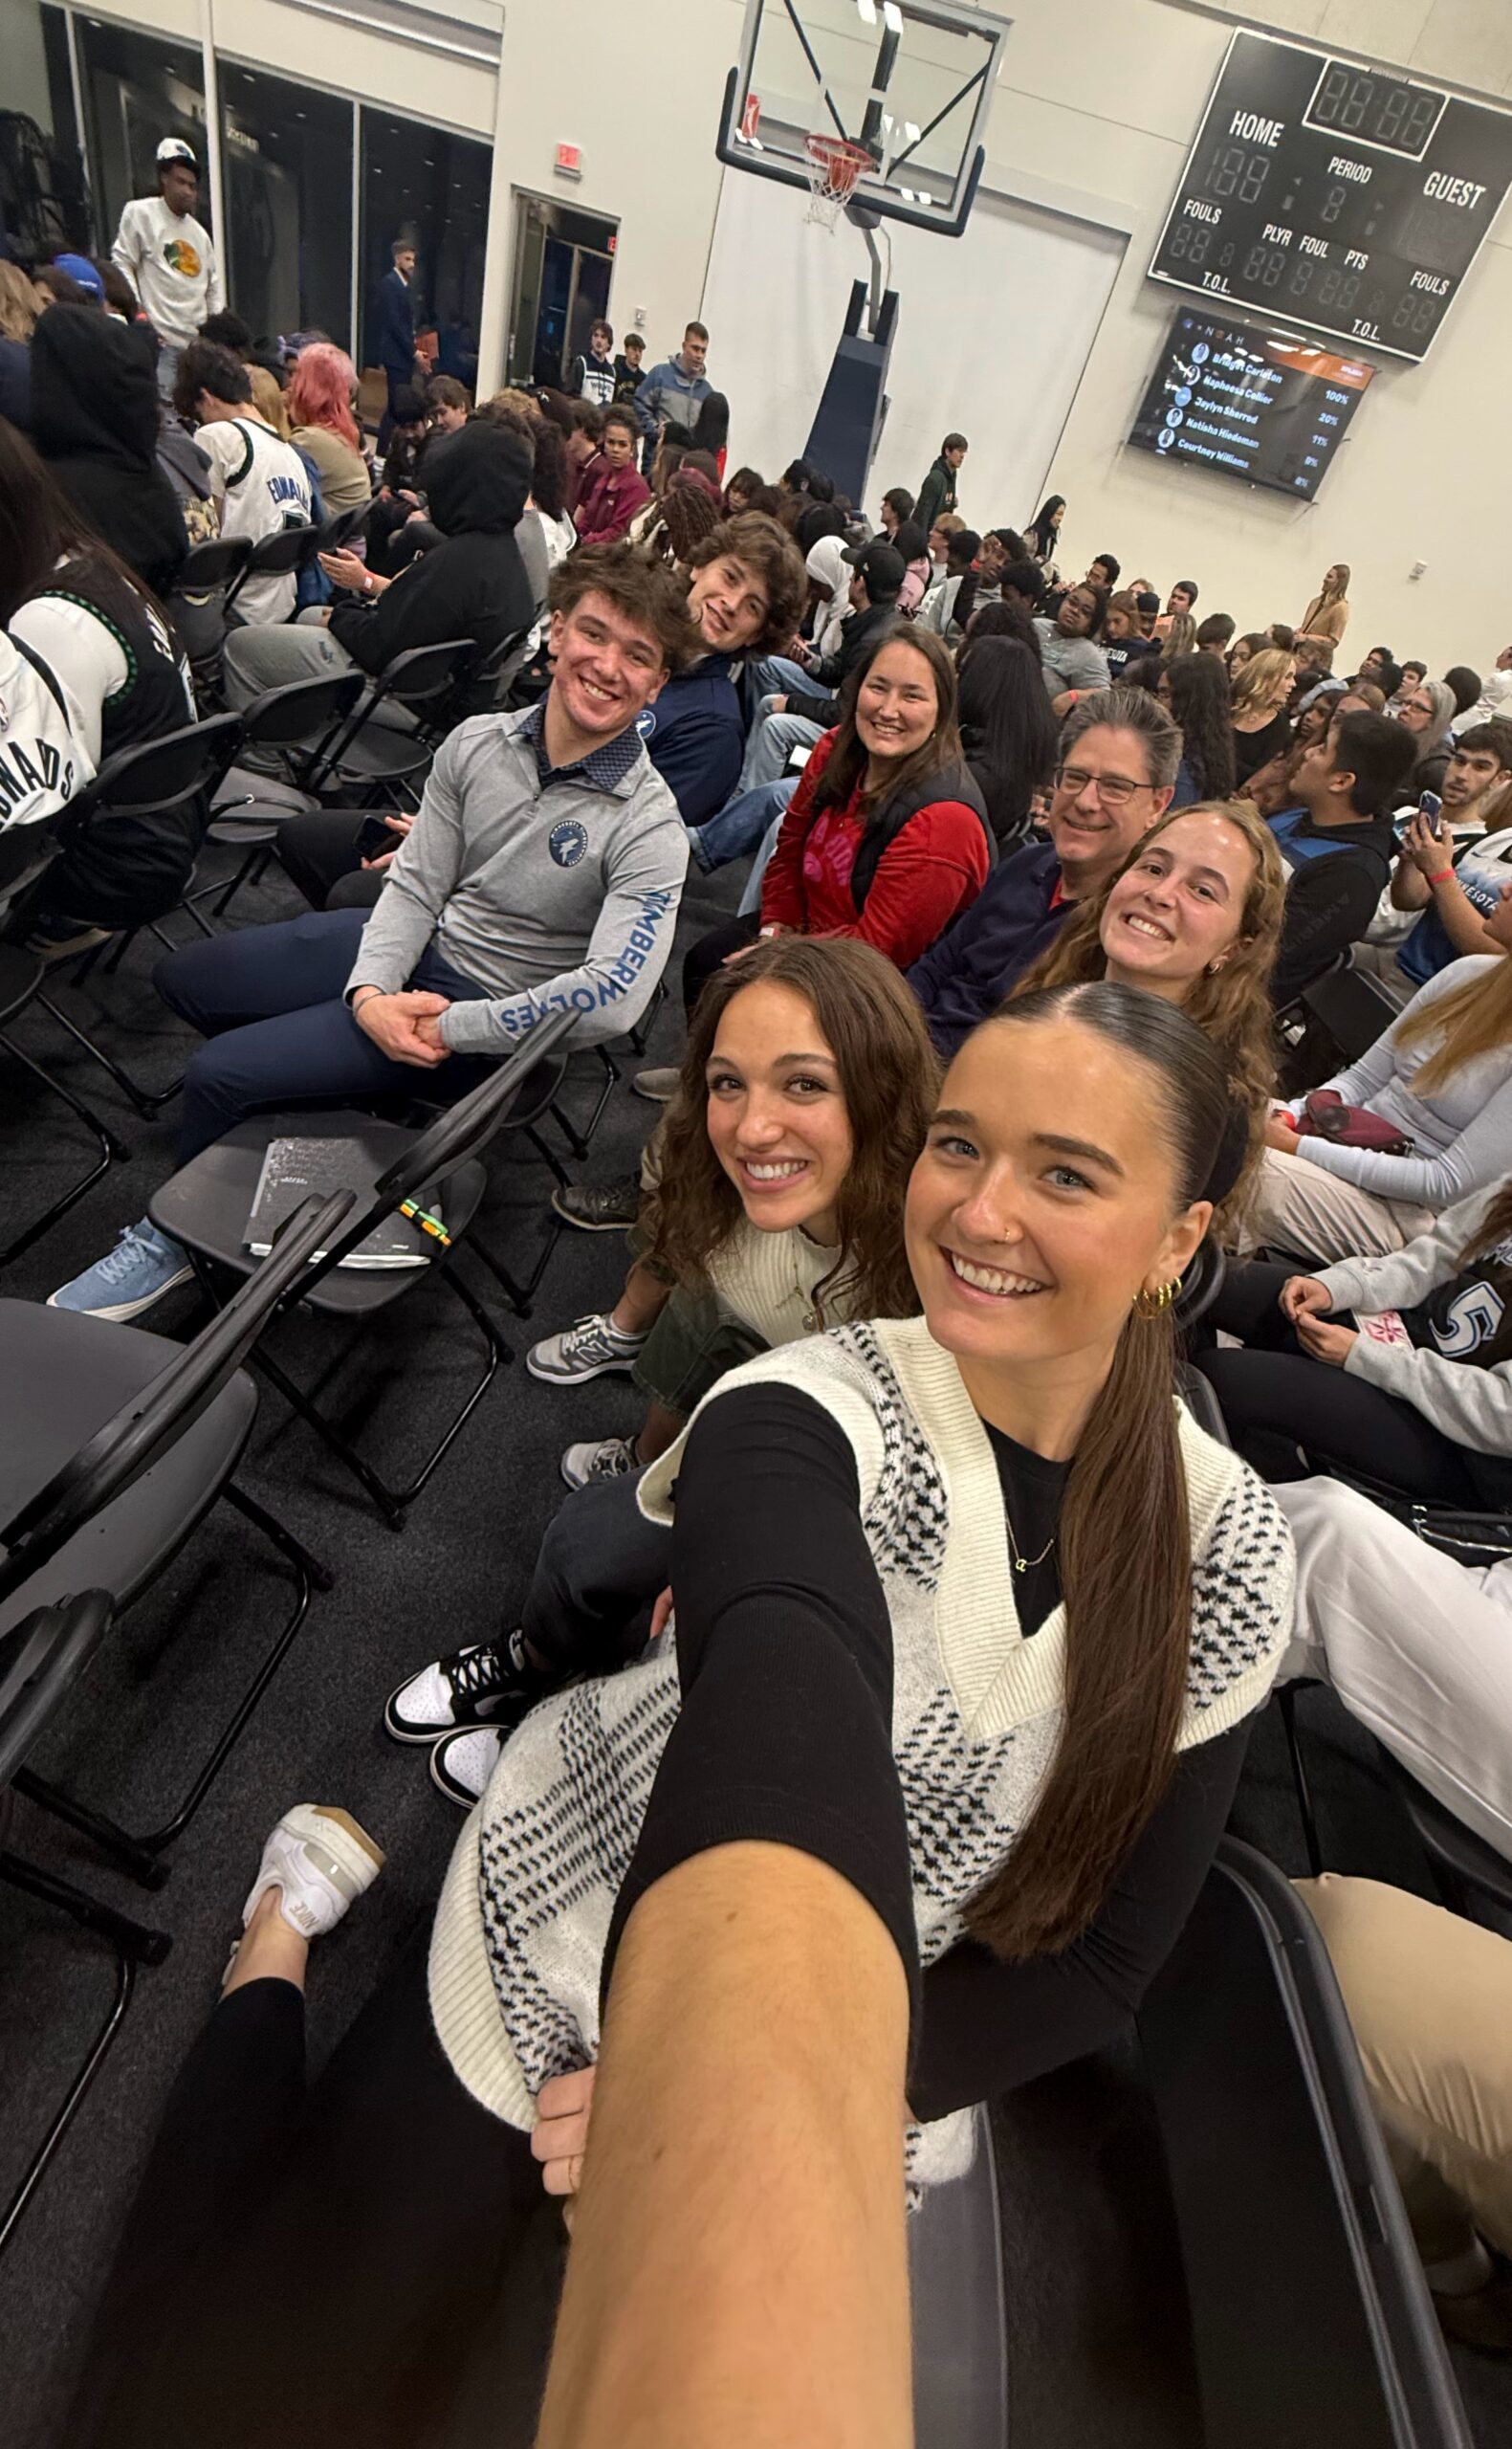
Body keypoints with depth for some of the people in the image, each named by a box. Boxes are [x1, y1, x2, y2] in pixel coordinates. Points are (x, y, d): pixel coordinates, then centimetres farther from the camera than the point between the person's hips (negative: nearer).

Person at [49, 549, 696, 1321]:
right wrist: (368, 993, -18)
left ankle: (175, 1237, 17)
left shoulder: (647, 827, -23)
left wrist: (449, 1028, -26)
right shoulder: (477, 743, -6)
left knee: (217, 1077, -13)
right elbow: (416, 884, -2)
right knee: (181, 978, 16)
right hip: (408, 945, 7)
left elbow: (612, 998, -32)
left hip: (485, 1006, -6)